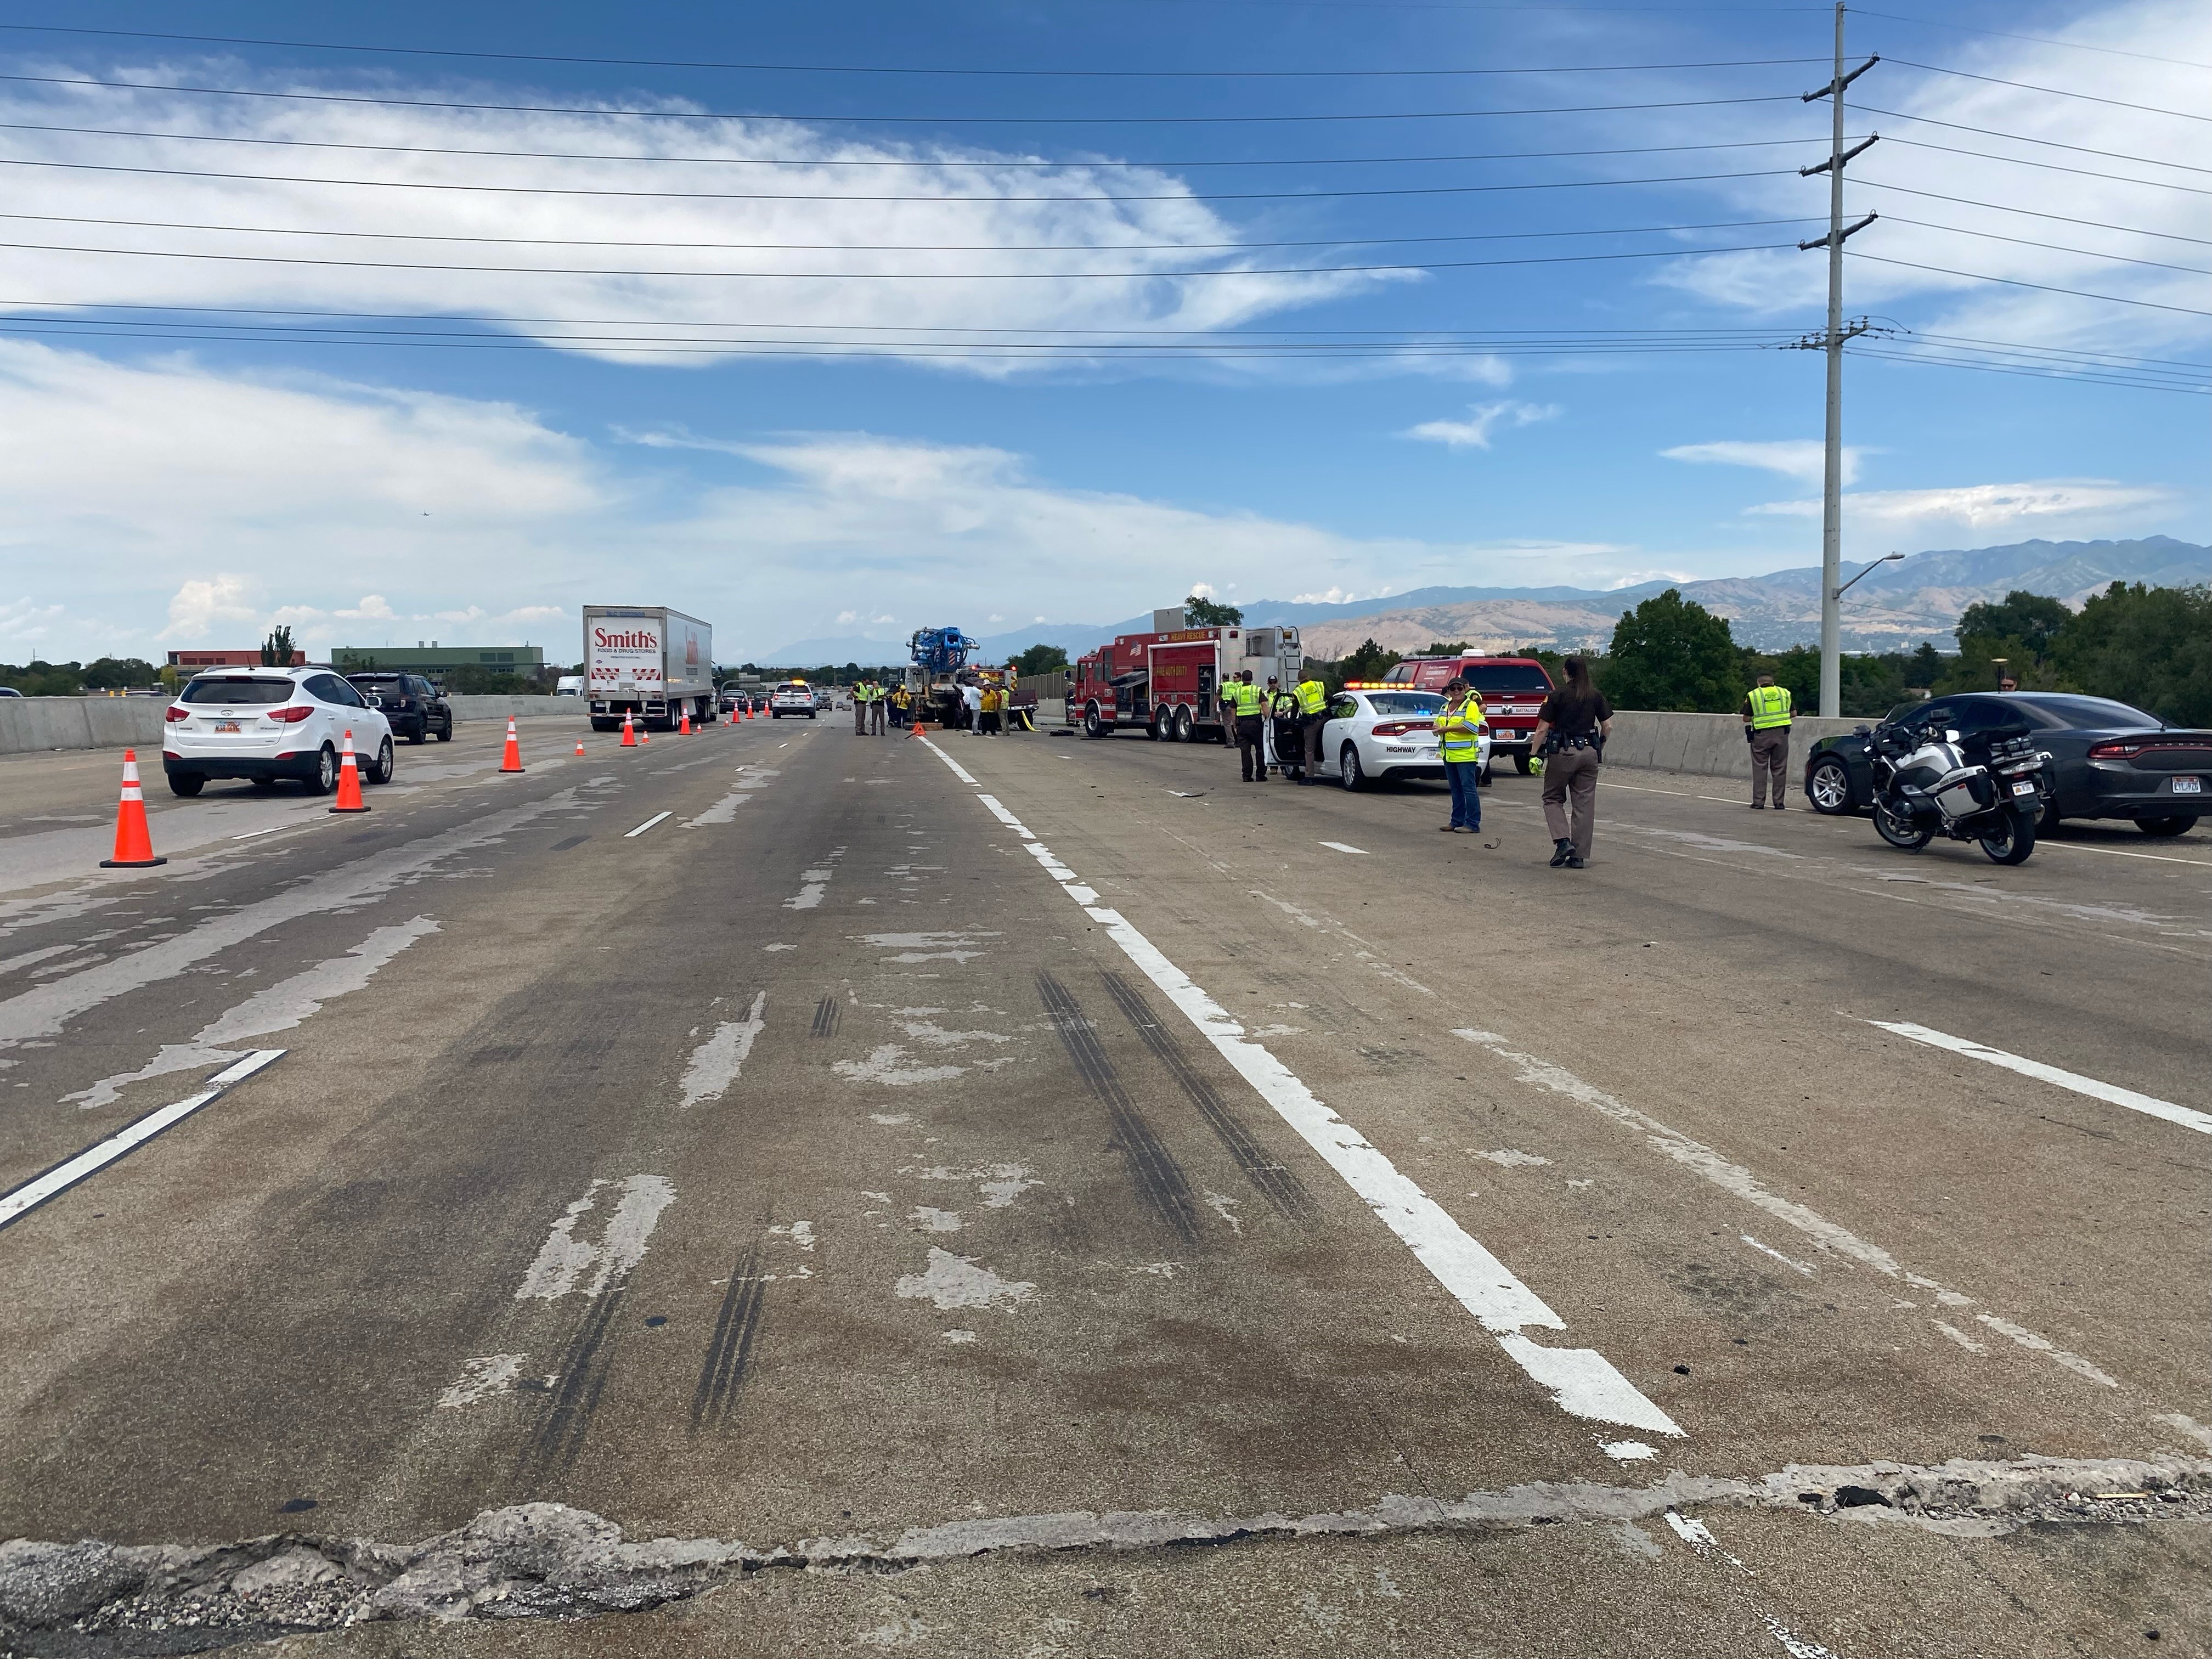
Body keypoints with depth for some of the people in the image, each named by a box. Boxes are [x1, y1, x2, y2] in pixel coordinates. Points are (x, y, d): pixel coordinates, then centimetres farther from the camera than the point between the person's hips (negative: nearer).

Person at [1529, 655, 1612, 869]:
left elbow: (1542, 729, -8)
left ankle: (1563, 841, -6)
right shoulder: (1596, 695, 5)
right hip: (1589, 752, 3)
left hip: (1563, 752, -3)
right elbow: (1608, 726, 5)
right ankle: (1579, 855, 8)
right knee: (1585, 803, 7)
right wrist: (1601, 747, 19)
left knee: (1553, 798, 13)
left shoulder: (1558, 695, -6)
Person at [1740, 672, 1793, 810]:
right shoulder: (1784, 692, 9)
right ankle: (1779, 803, 8)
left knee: (1760, 768, 3)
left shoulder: (1753, 695, 2)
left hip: (1761, 735, -2)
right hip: (1782, 734, 2)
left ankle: (1758, 802, 0)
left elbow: (1746, 718, 0)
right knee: (1779, 769, 7)